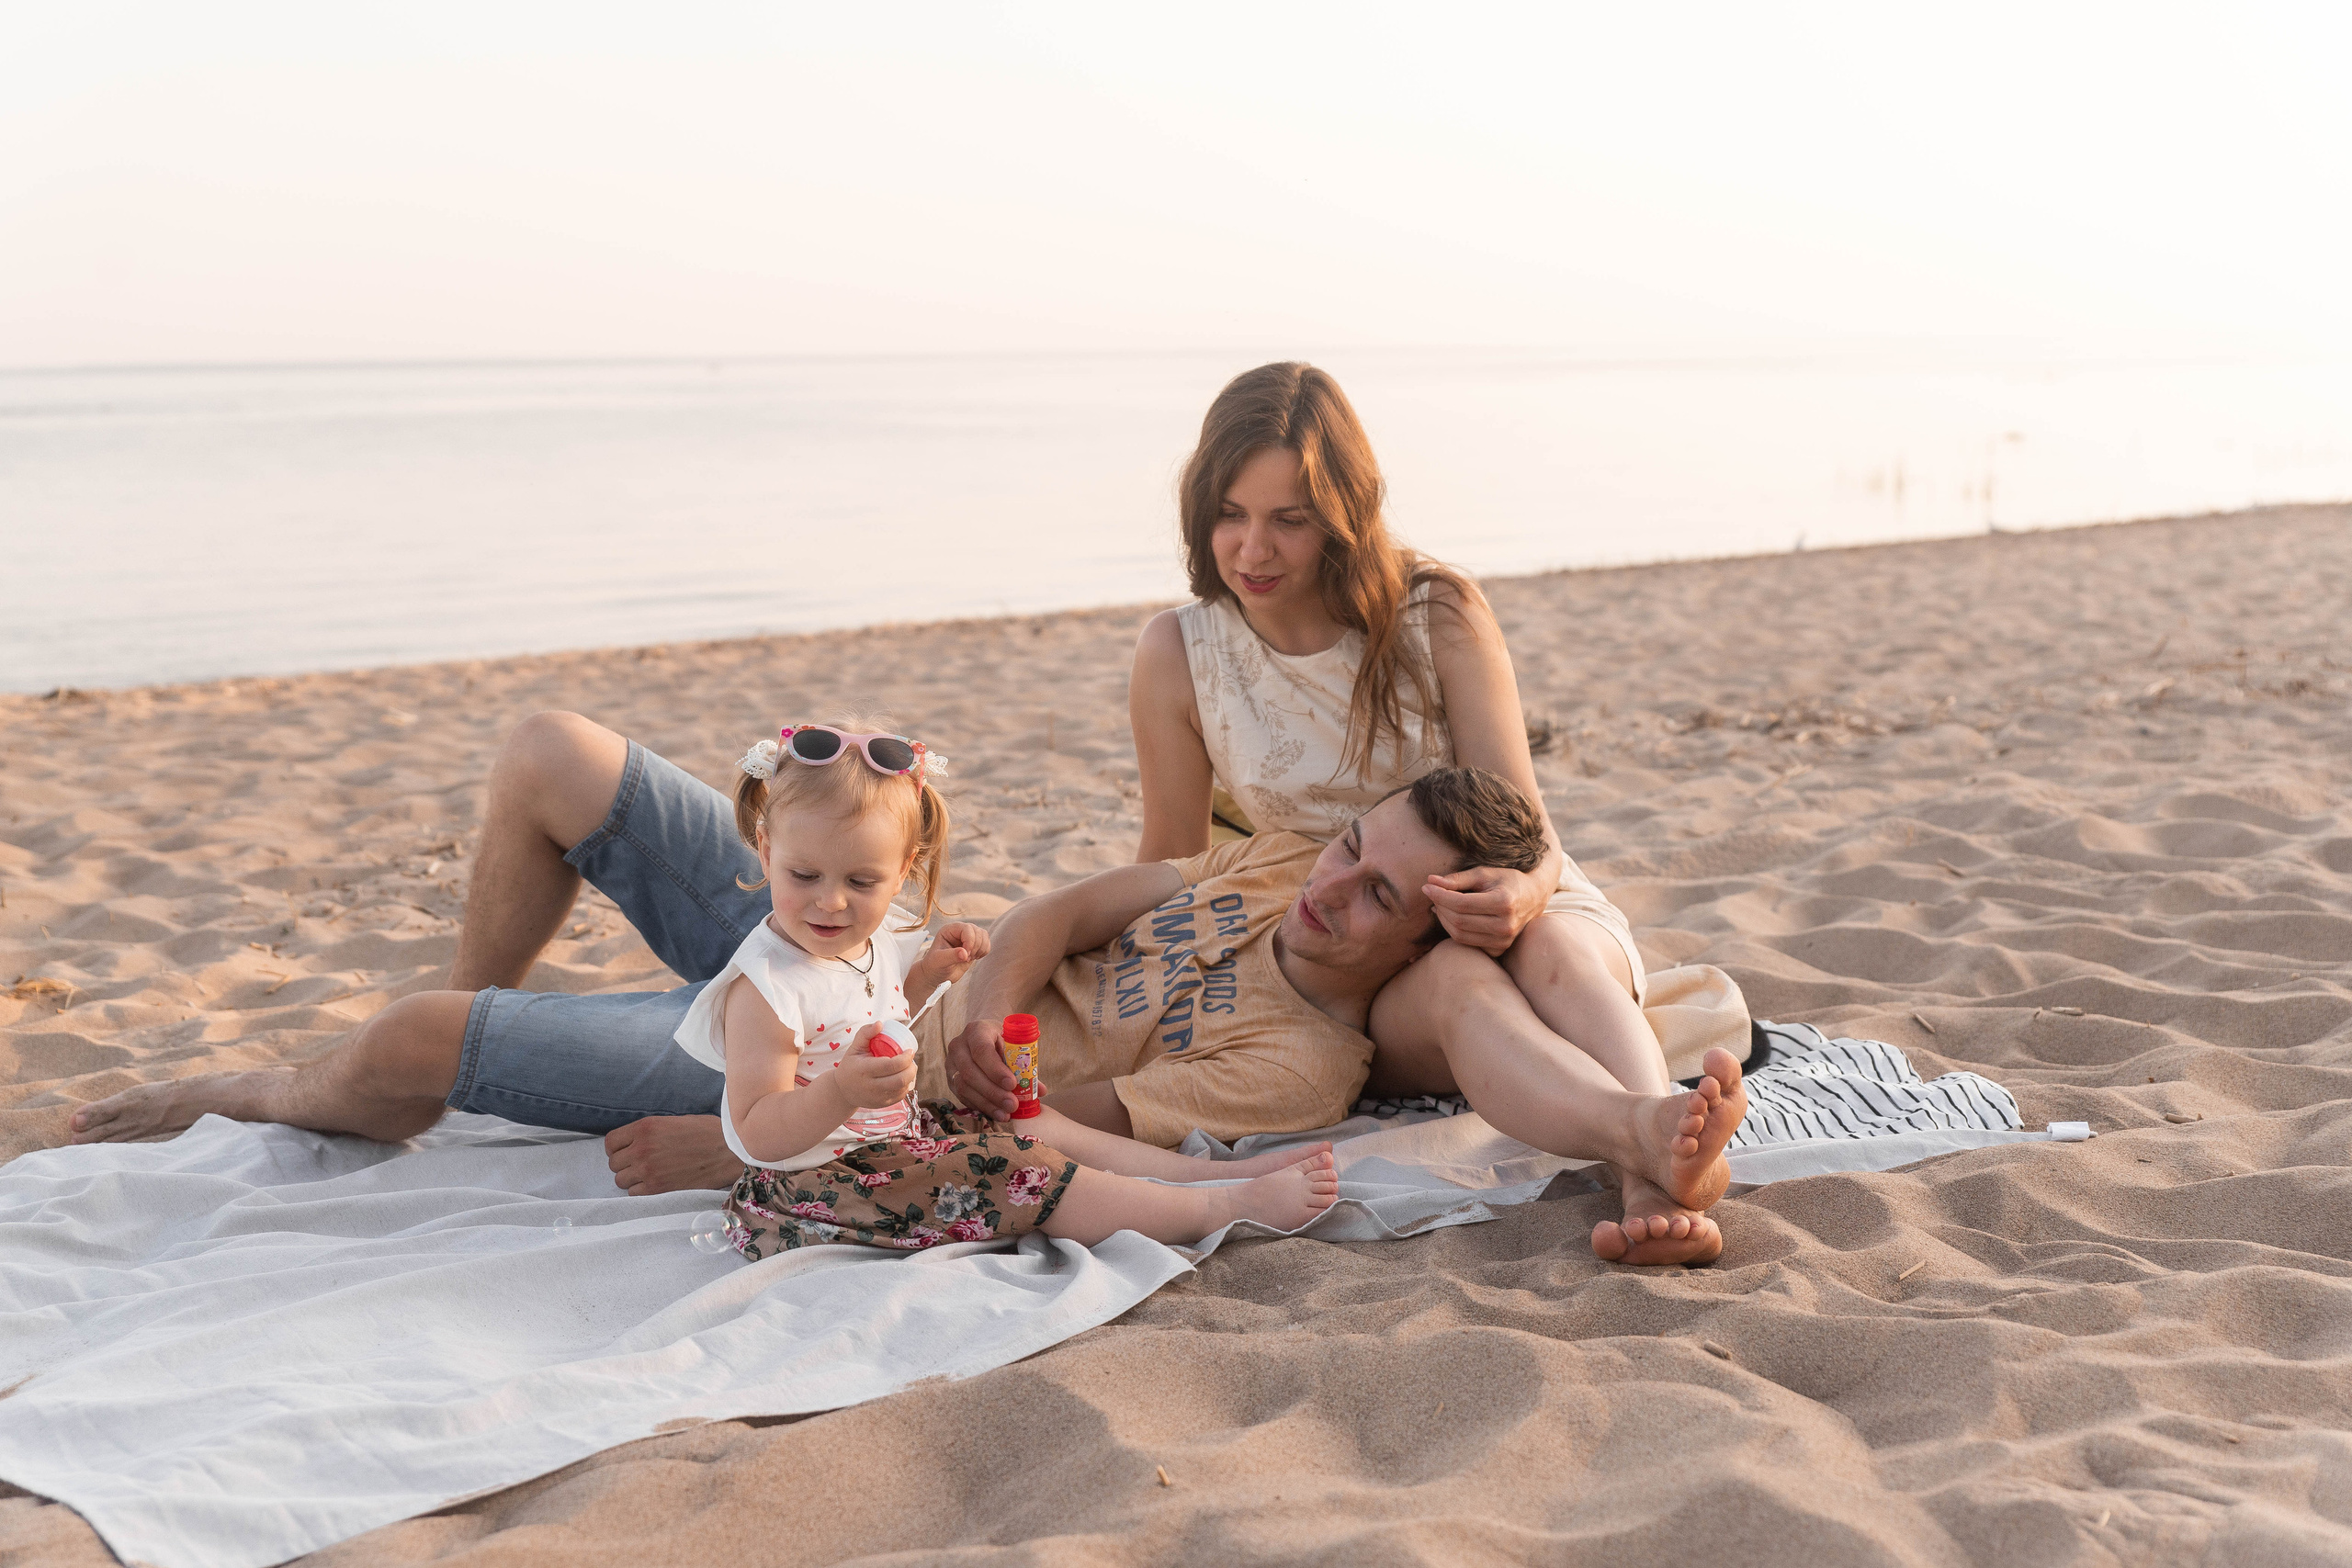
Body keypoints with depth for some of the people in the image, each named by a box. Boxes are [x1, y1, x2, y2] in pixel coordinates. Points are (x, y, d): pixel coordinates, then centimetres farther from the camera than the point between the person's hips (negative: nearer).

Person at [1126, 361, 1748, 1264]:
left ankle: (1652, 1186, -62)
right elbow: (1171, 870, 5)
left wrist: (1521, 894, -37)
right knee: (1448, 987, -36)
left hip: (1504, 920, 0)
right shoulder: (1177, 657, -6)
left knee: (1555, 953, -36)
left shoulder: (1437, 614, -10)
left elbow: (1526, 826, -14)